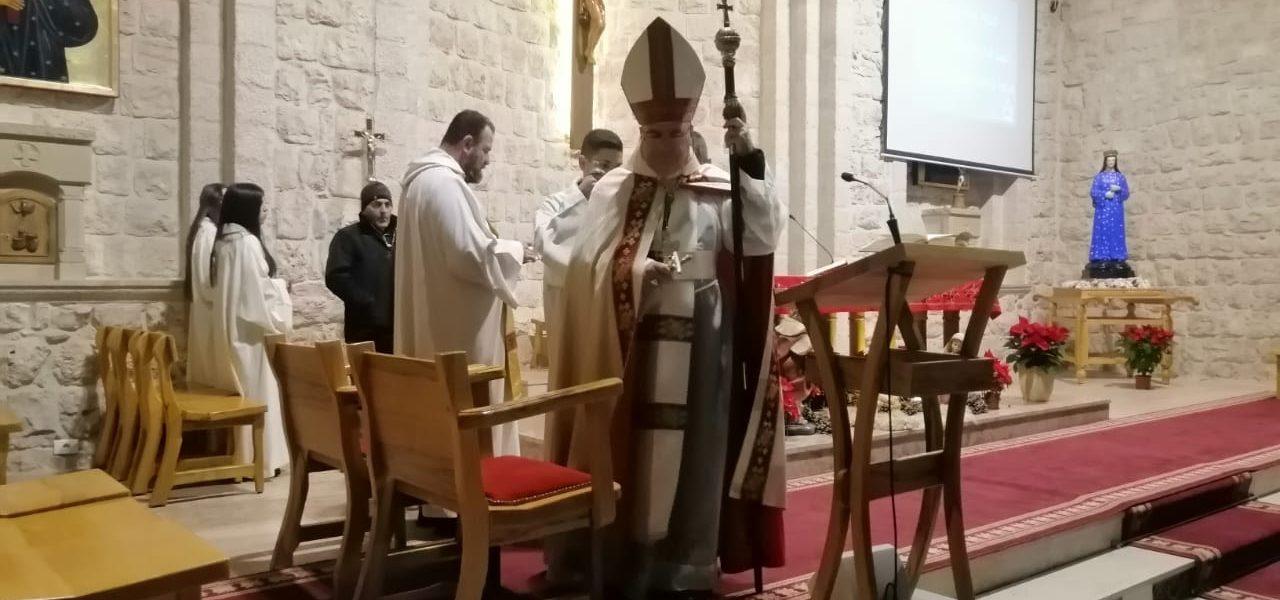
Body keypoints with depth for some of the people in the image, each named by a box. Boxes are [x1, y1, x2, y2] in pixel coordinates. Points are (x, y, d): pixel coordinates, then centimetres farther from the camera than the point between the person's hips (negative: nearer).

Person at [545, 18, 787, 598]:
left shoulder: (719, 190, 3)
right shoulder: (612, 189, 6)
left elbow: (763, 239, -11)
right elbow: (586, 263, 1)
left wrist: (749, 162, -16)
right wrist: (638, 272, -14)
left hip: (696, 346, -1)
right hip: (627, 344, 1)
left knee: (689, 450, 3)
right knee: (627, 448, 4)